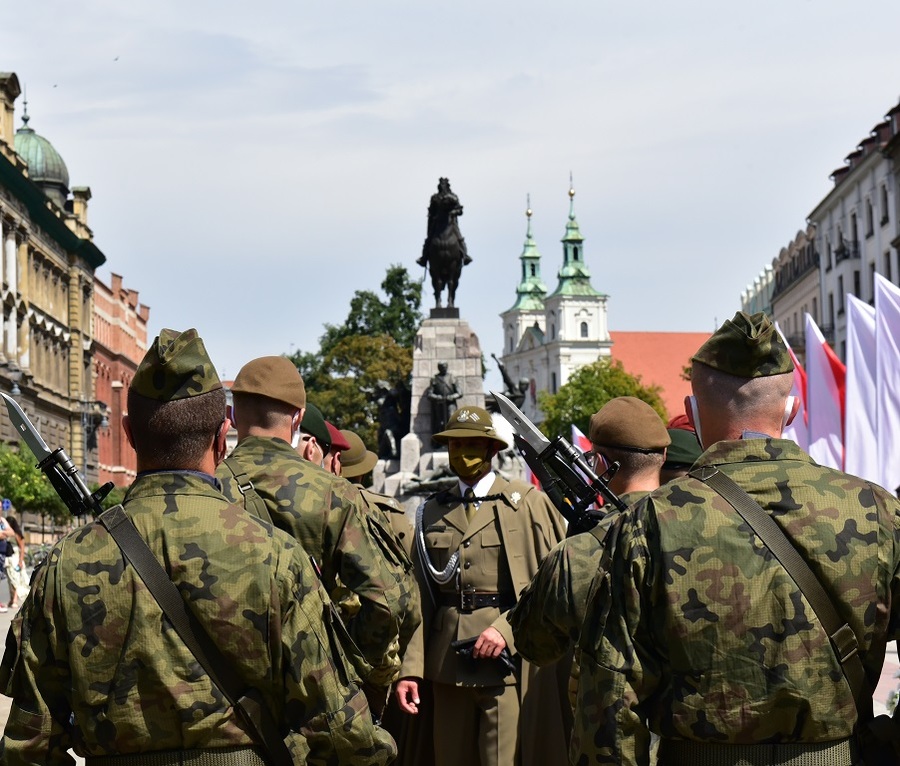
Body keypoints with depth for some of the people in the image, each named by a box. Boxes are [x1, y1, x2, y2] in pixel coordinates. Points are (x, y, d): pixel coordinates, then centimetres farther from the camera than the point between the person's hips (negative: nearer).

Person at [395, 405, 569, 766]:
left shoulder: (527, 502, 5)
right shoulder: (432, 513, 15)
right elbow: (421, 598, 12)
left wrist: (505, 629, -14)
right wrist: (411, 668, 2)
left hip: (510, 659, -4)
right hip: (448, 661, 4)